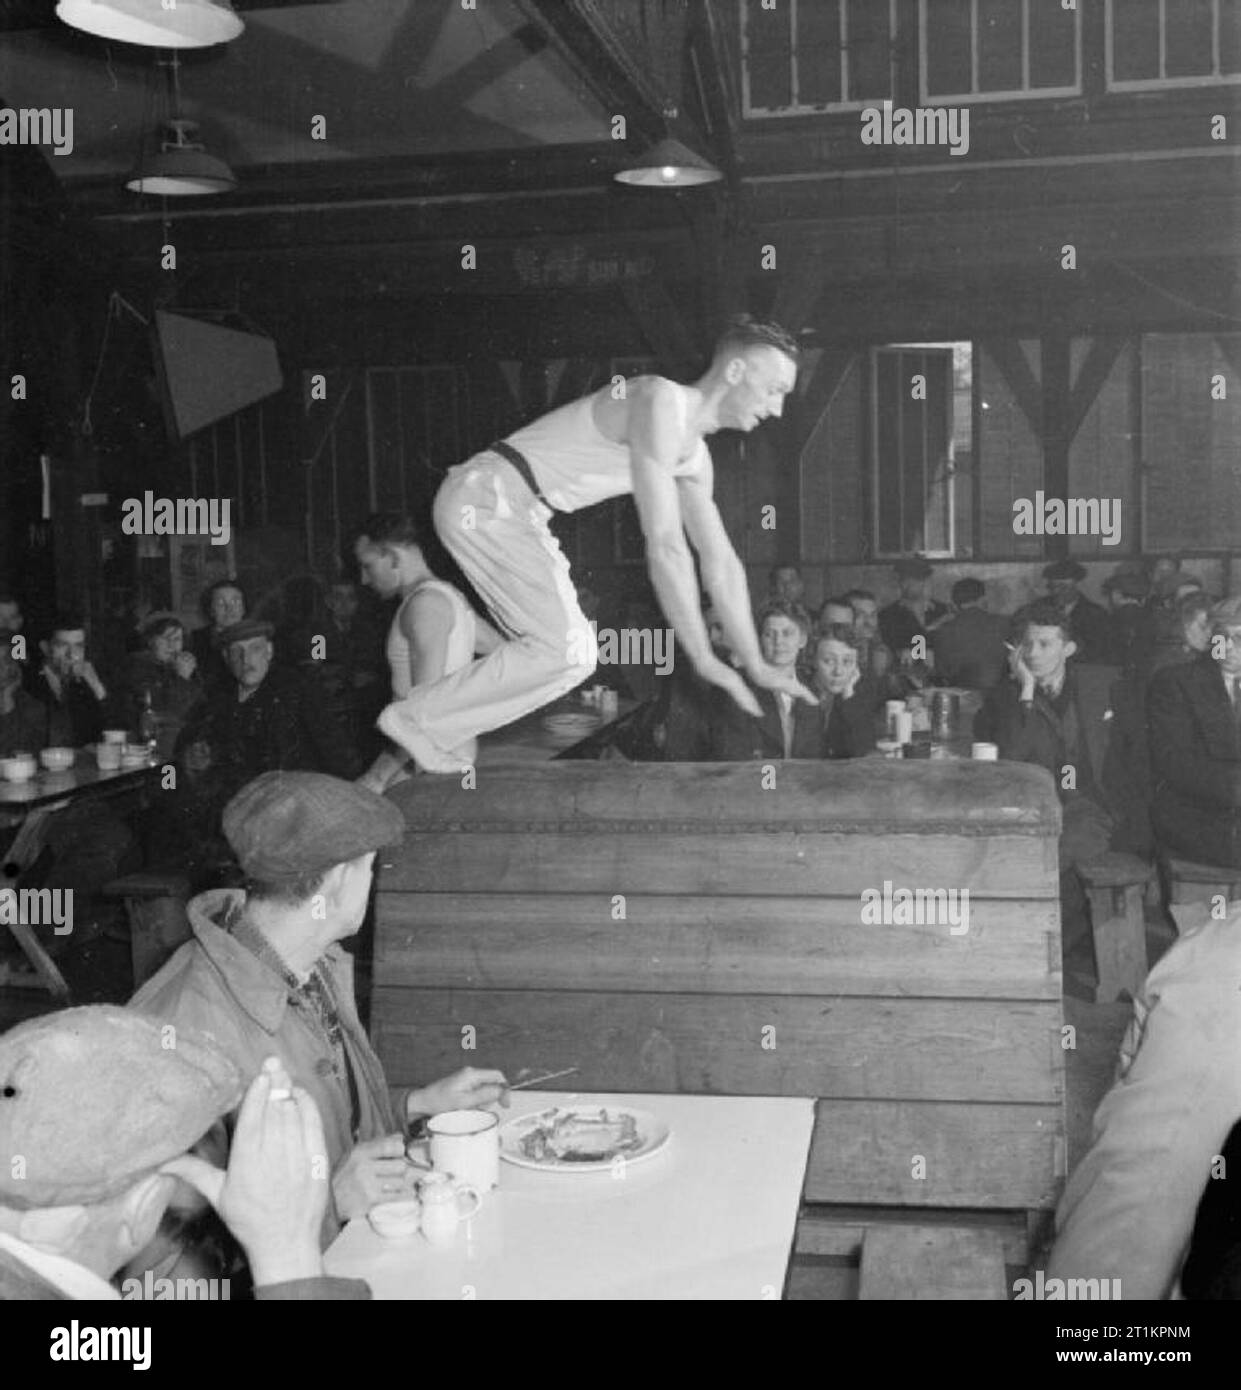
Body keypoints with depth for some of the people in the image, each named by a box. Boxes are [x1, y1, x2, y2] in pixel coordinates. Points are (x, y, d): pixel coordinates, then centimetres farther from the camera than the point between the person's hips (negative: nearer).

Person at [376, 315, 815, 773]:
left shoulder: (694, 455, 12)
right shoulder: (661, 403, -19)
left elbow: (721, 563, 17)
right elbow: (665, 546, -24)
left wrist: (756, 665, 13)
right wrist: (702, 658, -20)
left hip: (515, 511, 10)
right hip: (482, 498, -10)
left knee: (573, 654, 9)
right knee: (564, 648, -15)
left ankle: (430, 736, 11)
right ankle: (415, 717, -6)